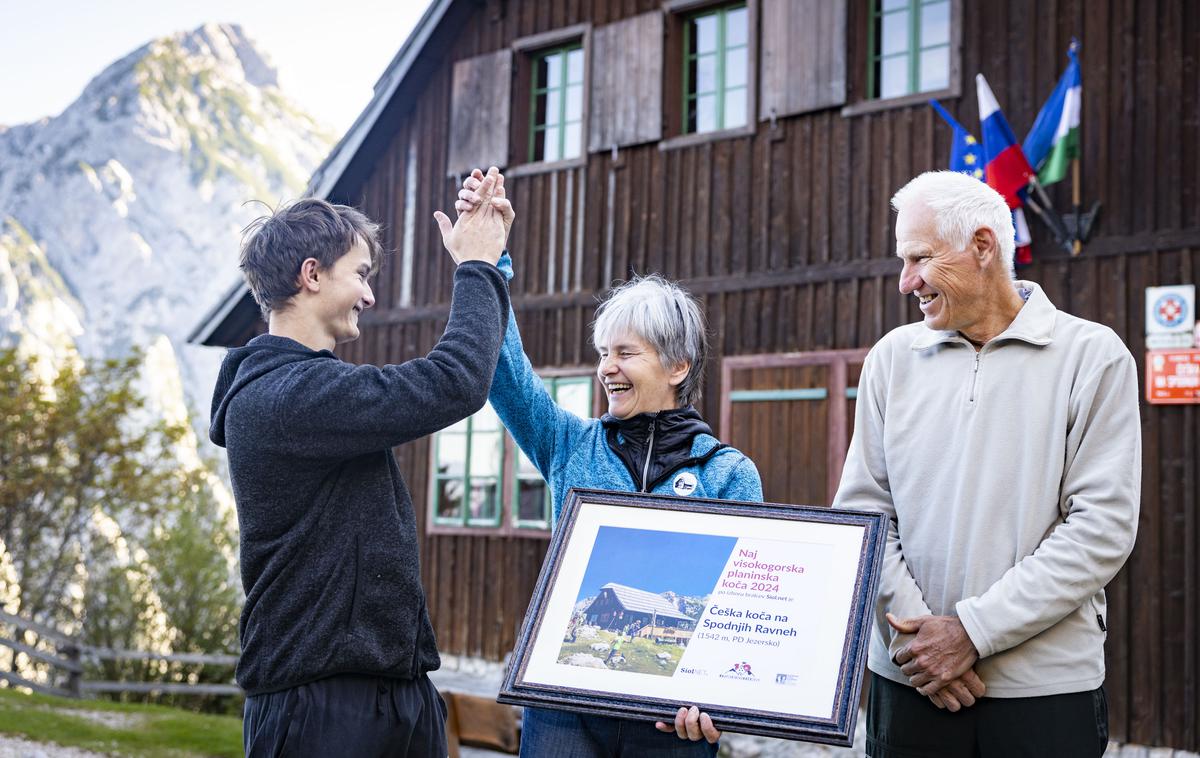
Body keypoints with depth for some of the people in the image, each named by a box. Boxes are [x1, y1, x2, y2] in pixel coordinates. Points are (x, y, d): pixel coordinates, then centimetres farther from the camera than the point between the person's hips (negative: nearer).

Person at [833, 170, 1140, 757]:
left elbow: (1103, 528, -9)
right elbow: (862, 510, 3)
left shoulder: (1094, 356, -3)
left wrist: (972, 630, -13)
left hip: (1047, 687, -2)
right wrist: (913, 632, -11)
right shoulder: (893, 358, 6)